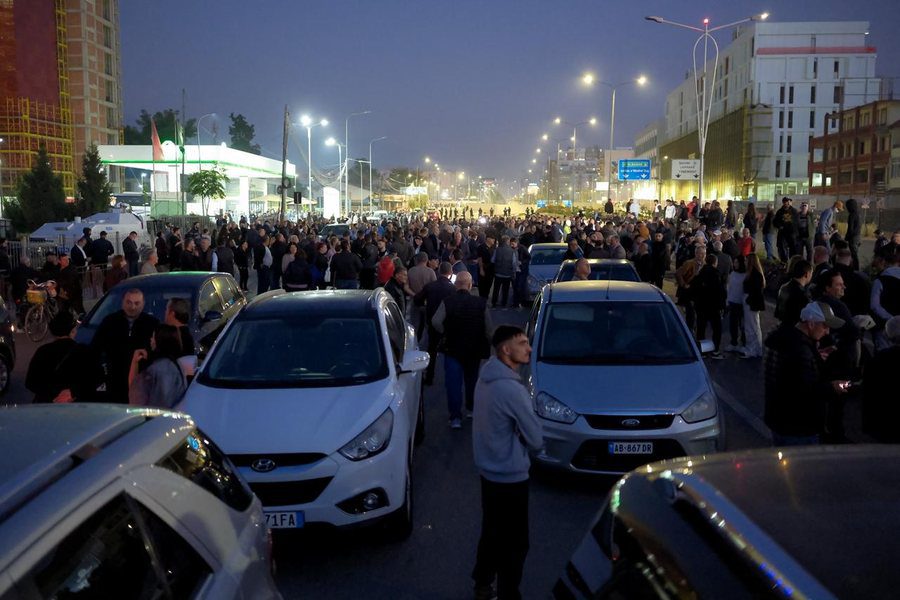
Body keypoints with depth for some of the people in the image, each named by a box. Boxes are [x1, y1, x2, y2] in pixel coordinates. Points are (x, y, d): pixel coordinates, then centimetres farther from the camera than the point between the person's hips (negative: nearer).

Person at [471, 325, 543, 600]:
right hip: (510, 476, -9)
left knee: (492, 532, 24)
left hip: (489, 470, 9)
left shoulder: (486, 378, 2)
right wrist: (528, 441, 3)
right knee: (514, 542, 6)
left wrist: (517, 437, 0)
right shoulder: (512, 389, -26)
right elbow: (536, 440, -17)